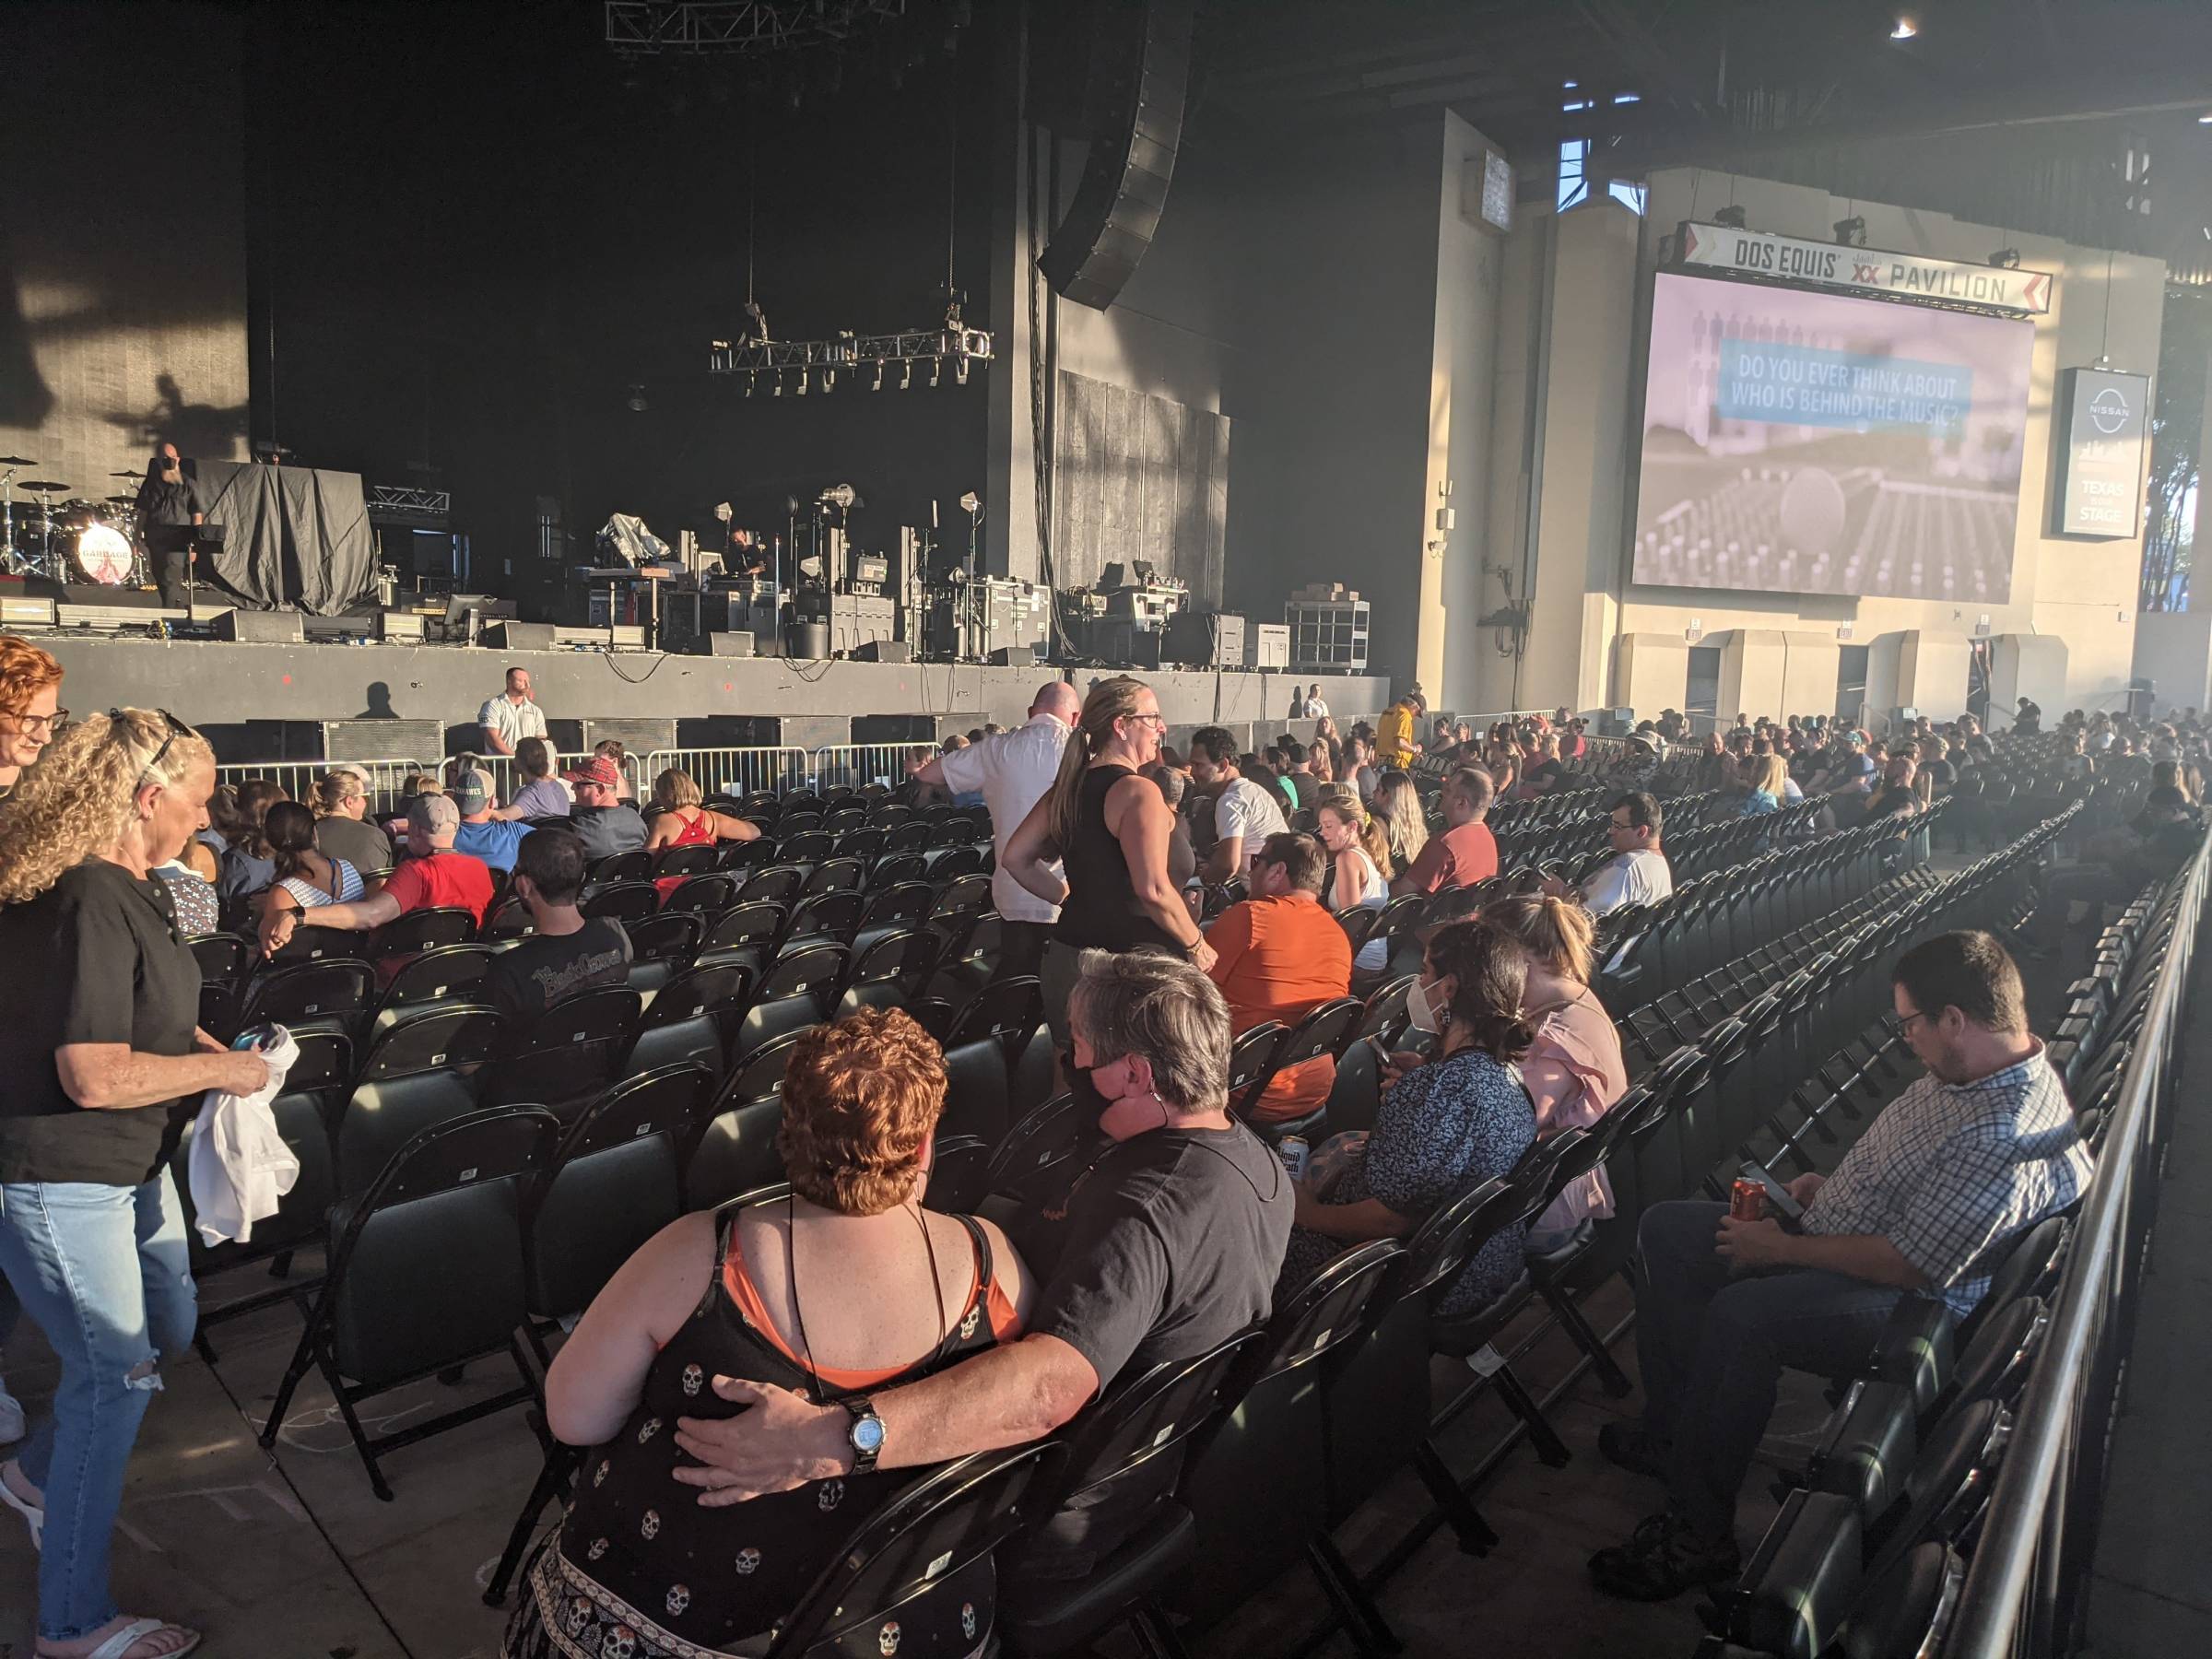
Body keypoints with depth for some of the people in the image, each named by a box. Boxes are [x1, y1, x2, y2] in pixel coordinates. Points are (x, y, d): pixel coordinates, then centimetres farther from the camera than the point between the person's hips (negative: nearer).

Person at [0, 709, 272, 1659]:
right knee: (118, 1377, 2)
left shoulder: (130, 889, 6)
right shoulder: (87, 903, -26)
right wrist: (223, 1071, -17)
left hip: (127, 1167, 10)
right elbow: (94, 1075, -29)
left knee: (167, 1333, 22)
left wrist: (220, 1053, 7)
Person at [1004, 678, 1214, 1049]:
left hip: (1068, 950, 8)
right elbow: (1154, 890, -22)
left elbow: (1016, 858, 15)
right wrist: (1196, 945, -9)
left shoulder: (1066, 787, 9)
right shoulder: (1138, 791, -14)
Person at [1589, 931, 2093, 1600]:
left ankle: (1699, 1536, -17)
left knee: (1740, 1314, -34)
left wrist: (1782, 1249, -17)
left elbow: (1906, 1265, -27)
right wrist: (1827, 1185, 7)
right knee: (1665, 1229, 3)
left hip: (1896, 1298, -11)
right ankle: (1673, 1434, 11)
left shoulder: (2002, 1142, -29)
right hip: (1837, 1232, 11)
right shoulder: (1980, 1067, 3)